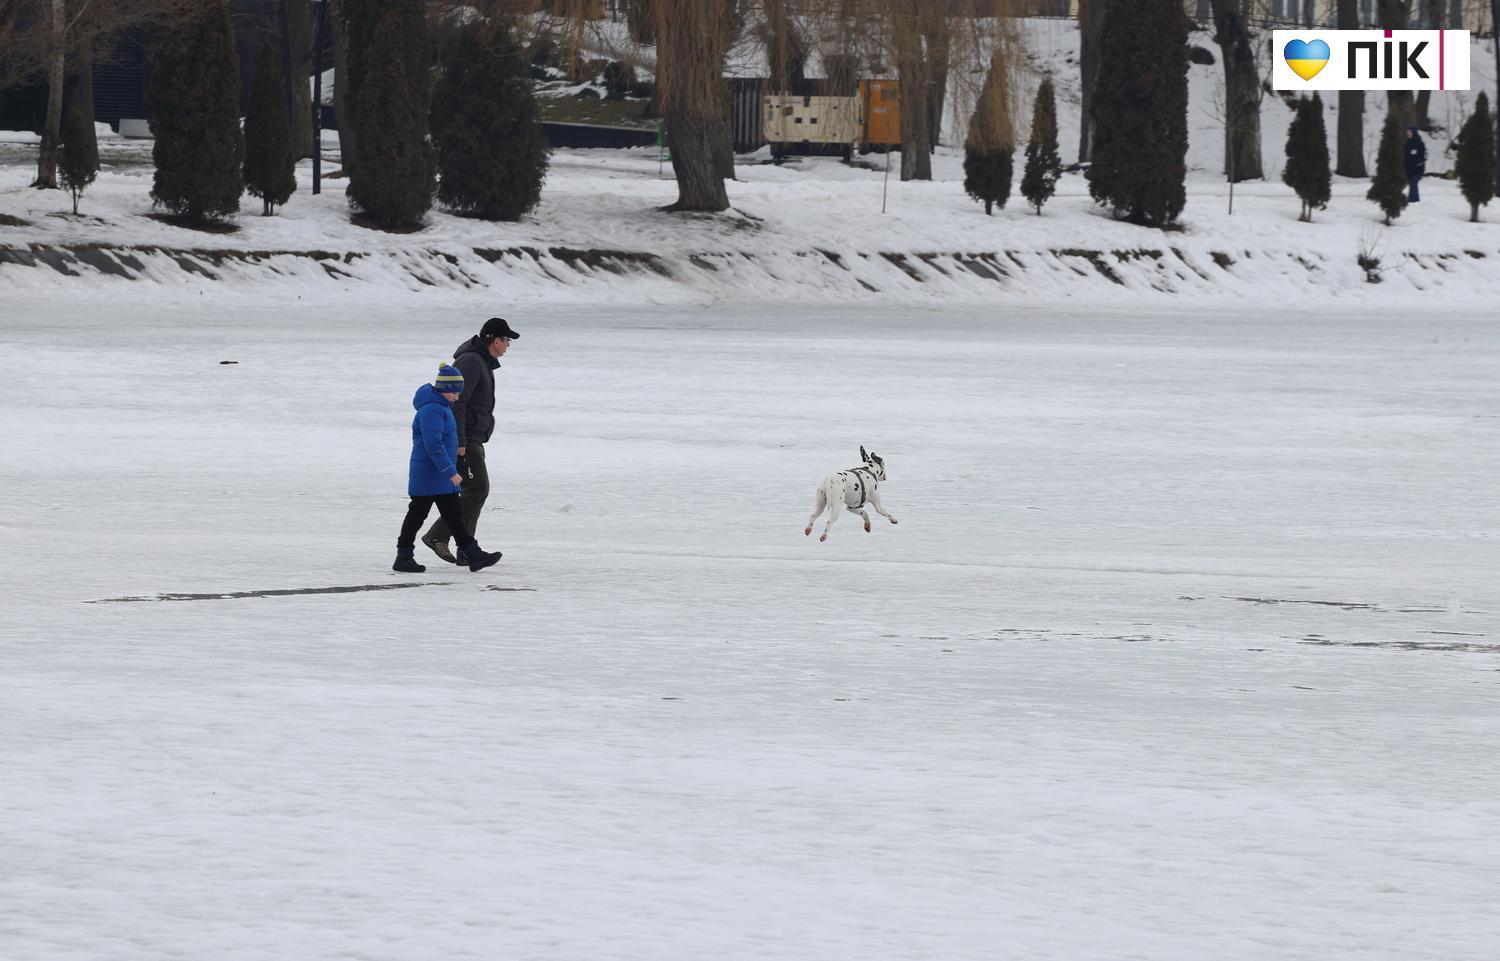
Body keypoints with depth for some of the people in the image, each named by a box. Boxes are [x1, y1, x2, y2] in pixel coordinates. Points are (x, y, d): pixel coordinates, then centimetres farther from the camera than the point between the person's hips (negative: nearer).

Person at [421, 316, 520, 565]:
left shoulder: (482, 362, 17)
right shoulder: (471, 362, -16)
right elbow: (456, 401, -22)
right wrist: (459, 441, -25)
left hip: (472, 439, 11)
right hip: (463, 439, -11)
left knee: (476, 491, 9)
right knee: (477, 489, -13)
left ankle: (466, 550, 9)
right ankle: (437, 535, -11)